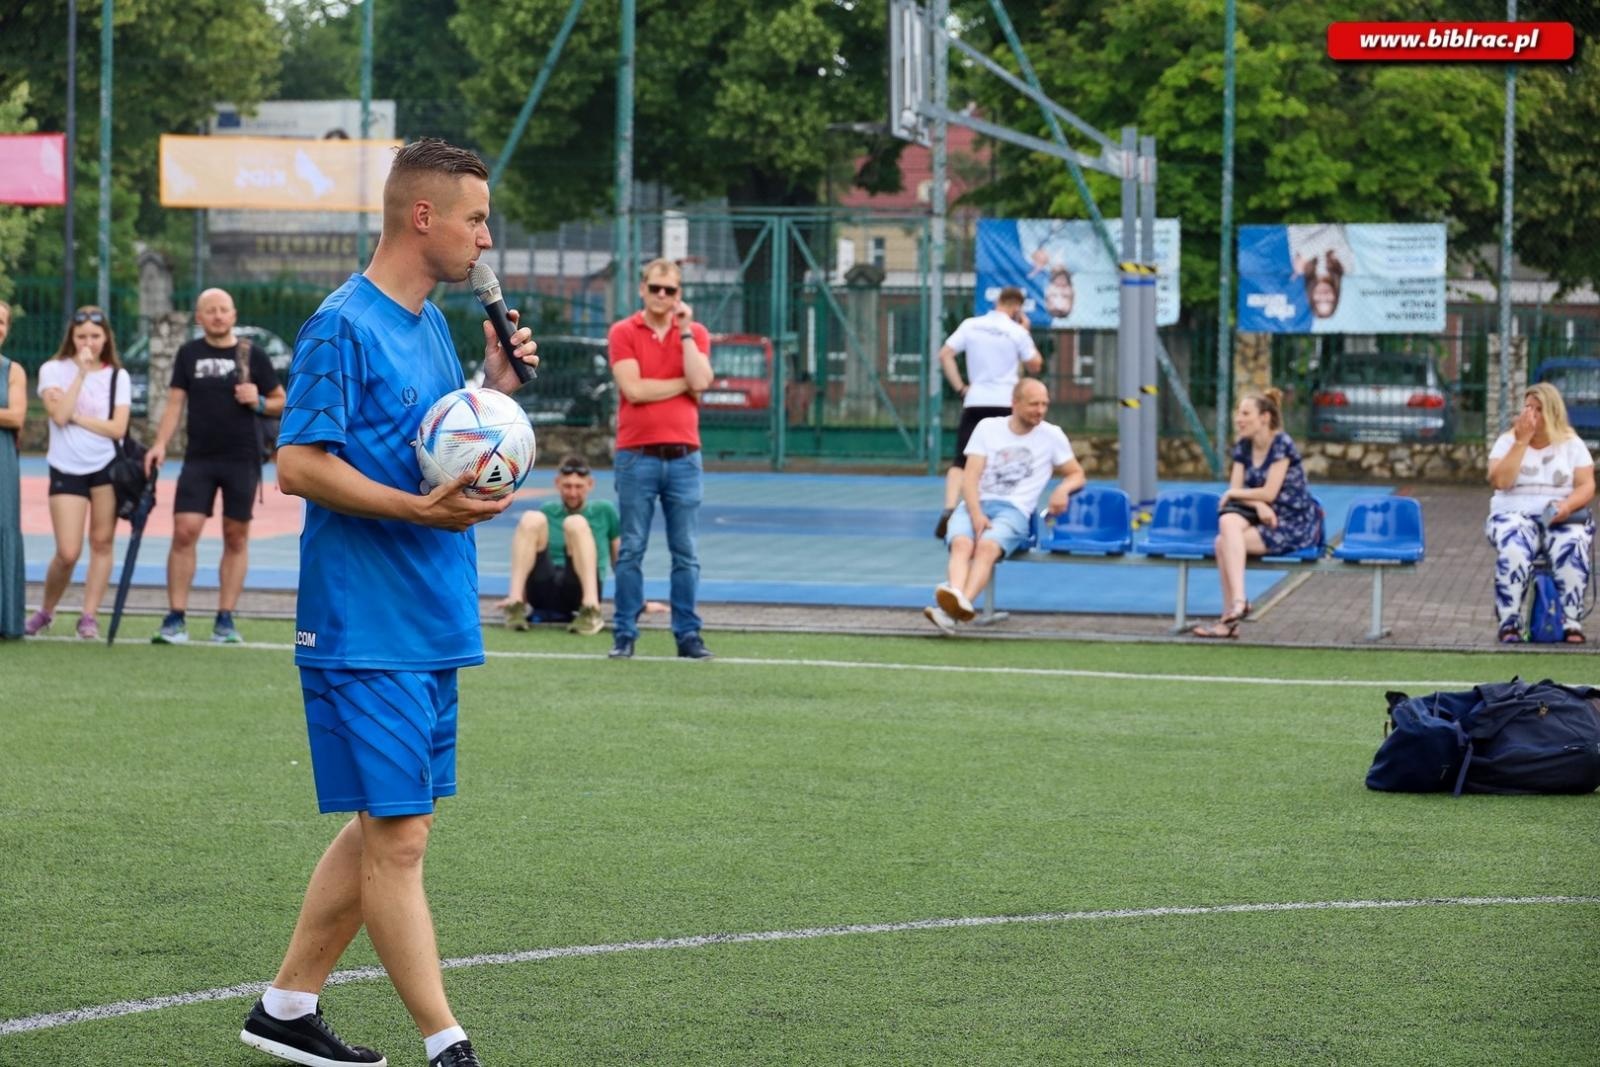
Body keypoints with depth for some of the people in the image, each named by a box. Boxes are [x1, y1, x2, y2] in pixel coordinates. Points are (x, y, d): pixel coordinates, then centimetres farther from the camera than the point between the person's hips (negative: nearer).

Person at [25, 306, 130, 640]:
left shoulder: (117, 376, 4)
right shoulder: (54, 370, 0)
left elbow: (117, 428, -6)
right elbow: (59, 415, -15)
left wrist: (75, 416, -12)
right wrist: (82, 373, -16)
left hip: (107, 466, 2)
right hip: (67, 470, -2)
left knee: (101, 543, -1)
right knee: (68, 553, -7)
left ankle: (89, 616, 6)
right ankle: (45, 612, 15)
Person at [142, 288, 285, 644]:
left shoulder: (252, 356, 3)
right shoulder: (189, 354, 7)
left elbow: (281, 403, 9)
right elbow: (175, 402, 6)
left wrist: (258, 402, -12)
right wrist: (160, 444, -6)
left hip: (242, 460, 0)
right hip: (199, 458, 1)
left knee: (236, 538, 3)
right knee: (184, 531, -10)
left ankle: (225, 620, 9)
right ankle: (176, 618, -6)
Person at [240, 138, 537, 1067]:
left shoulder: (432, 326, 14)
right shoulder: (344, 328, -13)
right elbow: (300, 466, -17)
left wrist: (495, 386, 7)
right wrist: (421, 510, -25)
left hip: (433, 626, 9)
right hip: (367, 631, -9)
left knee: (386, 826, 13)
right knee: (397, 836, -6)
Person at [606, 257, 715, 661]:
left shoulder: (695, 333, 9)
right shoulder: (623, 333, 1)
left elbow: (700, 381, -9)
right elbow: (634, 389, -12)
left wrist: (684, 330, -7)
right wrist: (684, 383, -5)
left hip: (683, 456, 2)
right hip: (637, 456, -2)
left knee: (685, 552, 4)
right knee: (631, 549, 1)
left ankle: (688, 635, 8)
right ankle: (624, 634, 5)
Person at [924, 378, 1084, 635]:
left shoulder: (1052, 435, 13)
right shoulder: (987, 428, 13)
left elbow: (1077, 475, 20)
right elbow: (970, 478, 5)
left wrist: (1063, 489, -6)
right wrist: (976, 515, -15)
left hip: (1014, 510, -2)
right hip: (975, 505, 2)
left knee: (987, 546, -36)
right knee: (962, 543, -35)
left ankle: (961, 604, -62)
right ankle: (955, 599, -62)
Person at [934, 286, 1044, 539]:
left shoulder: (970, 325, 4)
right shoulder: (1017, 332, -3)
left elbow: (945, 355, 0)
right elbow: (1034, 366, 7)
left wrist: (961, 388, 3)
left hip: (975, 402, 1)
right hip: (1006, 404, -1)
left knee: (961, 462, 0)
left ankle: (949, 509, -20)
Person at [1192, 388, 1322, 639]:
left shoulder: (1282, 444, -12)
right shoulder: (1243, 447, 9)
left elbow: (1270, 493, -17)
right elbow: (1235, 490, 2)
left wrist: (1233, 493, -5)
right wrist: (1258, 504, -17)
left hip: (1294, 524, -7)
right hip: (1263, 516, 7)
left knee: (1224, 542, -25)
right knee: (1227, 520, -24)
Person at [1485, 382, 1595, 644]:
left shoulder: (1571, 443, 9)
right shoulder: (1508, 441, 8)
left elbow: (1587, 486, 1)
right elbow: (1499, 480, -9)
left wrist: (1567, 505, -20)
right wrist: (1522, 441, -10)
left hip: (1564, 518, 1)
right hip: (1515, 514, 0)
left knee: (1572, 546, -34)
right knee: (1513, 548, -36)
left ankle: (1572, 622, -29)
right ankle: (1509, 623, -31)